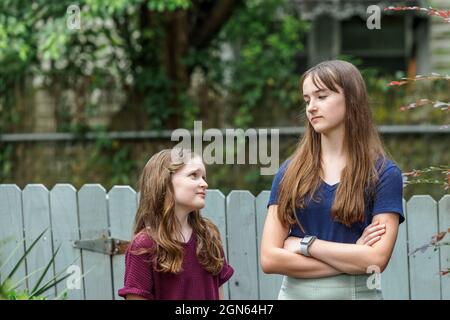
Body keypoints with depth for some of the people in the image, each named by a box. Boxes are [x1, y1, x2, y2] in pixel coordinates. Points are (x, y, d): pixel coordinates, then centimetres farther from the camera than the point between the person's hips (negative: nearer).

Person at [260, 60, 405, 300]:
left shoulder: (383, 174, -6)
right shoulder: (290, 172, 0)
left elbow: (376, 259, -16)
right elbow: (269, 258, -8)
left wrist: (305, 244, -12)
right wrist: (352, 259, -13)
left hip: (356, 292, -2)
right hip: (295, 292, 2)